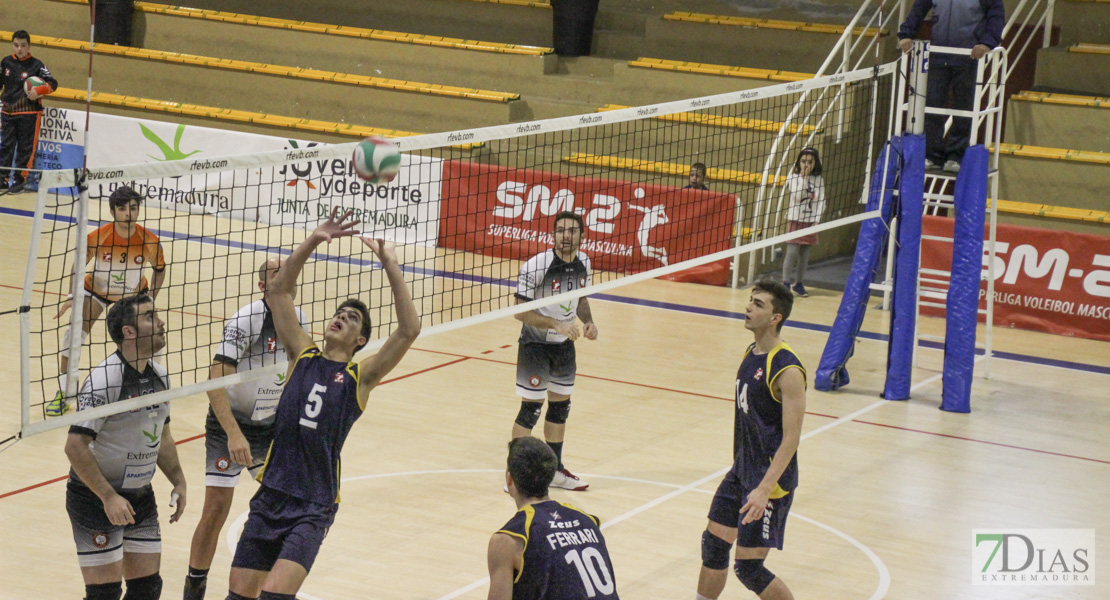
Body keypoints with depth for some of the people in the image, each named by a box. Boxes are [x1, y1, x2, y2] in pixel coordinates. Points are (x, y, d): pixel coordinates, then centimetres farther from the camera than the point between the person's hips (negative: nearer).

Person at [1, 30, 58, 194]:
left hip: (29, 114, -4)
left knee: (25, 148, 1)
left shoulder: (36, 65, -6)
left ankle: (19, 180, 8)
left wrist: (39, 90, -25)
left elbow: (52, 84, -9)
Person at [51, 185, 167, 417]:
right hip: (97, 290, -1)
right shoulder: (97, 237, -31)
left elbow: (159, 270, -7)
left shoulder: (150, 241, -27)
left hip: (134, 293, 1)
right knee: (73, 335, -17)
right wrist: (73, 297, -17)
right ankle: (63, 395, -4)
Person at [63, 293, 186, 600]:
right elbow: (75, 446, -24)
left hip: (141, 498, 8)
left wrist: (178, 482, 12)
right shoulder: (104, 381, -21)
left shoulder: (160, 375, 6)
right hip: (95, 501, -8)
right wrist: (109, 497, -25)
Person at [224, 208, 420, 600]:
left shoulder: (361, 376, 2)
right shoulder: (304, 356, 10)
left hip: (313, 508, -3)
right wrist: (314, 241, -4)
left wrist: (390, 266, -13)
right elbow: (279, 291, 6)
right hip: (270, 497, 3)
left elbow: (409, 330, -10)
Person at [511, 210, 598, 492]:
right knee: (530, 409, -4)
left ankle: (555, 471, 29)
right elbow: (521, 311, -21)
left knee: (561, 406, 15)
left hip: (565, 345, 6)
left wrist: (588, 321, -3)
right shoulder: (537, 265, -22)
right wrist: (556, 324, -29)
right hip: (535, 345, -6)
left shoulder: (583, 262, -2)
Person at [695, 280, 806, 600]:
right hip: (741, 471, 9)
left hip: (770, 478, -9)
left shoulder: (787, 371, -21)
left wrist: (764, 489, -29)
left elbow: (791, 439, -23)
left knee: (748, 567, -5)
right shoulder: (750, 354, 6)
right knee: (714, 543, 14)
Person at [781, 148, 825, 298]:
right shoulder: (793, 177, -3)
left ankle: (798, 284, 15)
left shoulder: (819, 180, 5)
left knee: (805, 254, 5)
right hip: (795, 219, -3)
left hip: (810, 221, 3)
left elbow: (821, 201, 3)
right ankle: (786, 283, -5)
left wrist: (817, 220, -6)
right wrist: (804, 178, -15)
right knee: (792, 252, -10)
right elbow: (797, 197, -15)